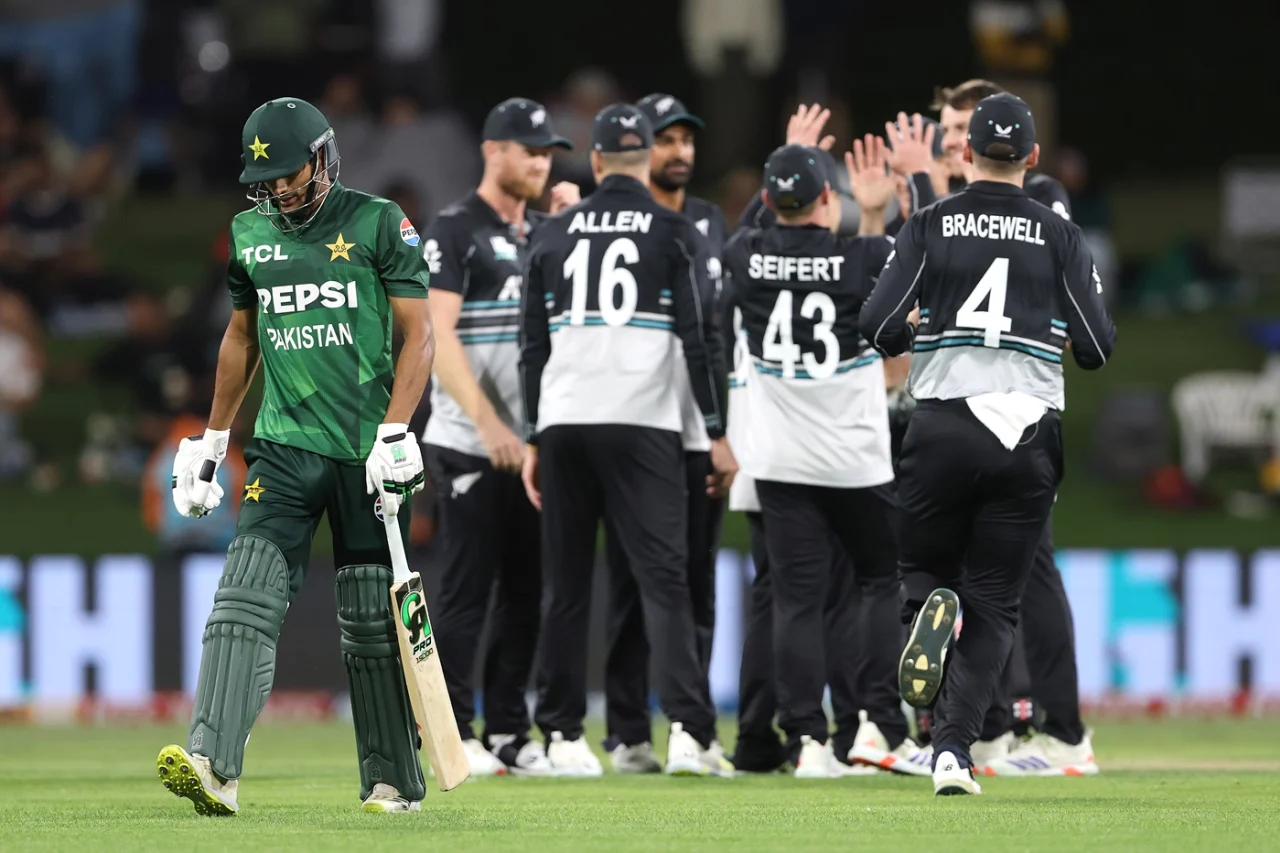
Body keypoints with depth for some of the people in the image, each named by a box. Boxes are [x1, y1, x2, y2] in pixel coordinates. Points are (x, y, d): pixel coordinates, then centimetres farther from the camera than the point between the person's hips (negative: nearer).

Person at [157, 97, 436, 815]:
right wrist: (210, 443, 23)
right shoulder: (251, 235, 11)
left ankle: (395, 780, 16)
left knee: (373, 618, 3)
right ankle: (214, 767, -24)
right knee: (248, 595, -14)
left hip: (367, 451, -3)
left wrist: (395, 433, -16)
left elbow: (419, 337, -5)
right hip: (285, 446, 3)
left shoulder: (379, 224, -3)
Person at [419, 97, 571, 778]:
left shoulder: (545, 233, 16)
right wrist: (488, 424, -22)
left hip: (532, 442, 7)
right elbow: (440, 336, -15)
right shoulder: (454, 231, -6)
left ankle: (508, 734, 13)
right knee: (467, 592, -5)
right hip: (468, 443, -7)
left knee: (525, 592, 7)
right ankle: (455, 738, -1)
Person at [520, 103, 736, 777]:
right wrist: (718, 435, 1)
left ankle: (563, 735, 9)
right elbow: (699, 339, -3)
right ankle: (688, 730, -18)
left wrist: (533, 438, 16)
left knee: (567, 585, 9)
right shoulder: (675, 234, 2)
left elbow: (534, 346, 11)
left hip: (562, 425, 3)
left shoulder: (553, 234, 10)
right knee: (663, 578, -6)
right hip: (643, 425, -3)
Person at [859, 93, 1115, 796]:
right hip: (1028, 438, 0)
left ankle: (931, 605, -19)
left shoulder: (930, 225, 1)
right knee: (995, 604, 7)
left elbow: (877, 328, -7)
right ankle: (953, 749, -11)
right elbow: (1097, 348, -2)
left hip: (943, 430, 0)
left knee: (924, 568, 19)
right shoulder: (1057, 235, 3)